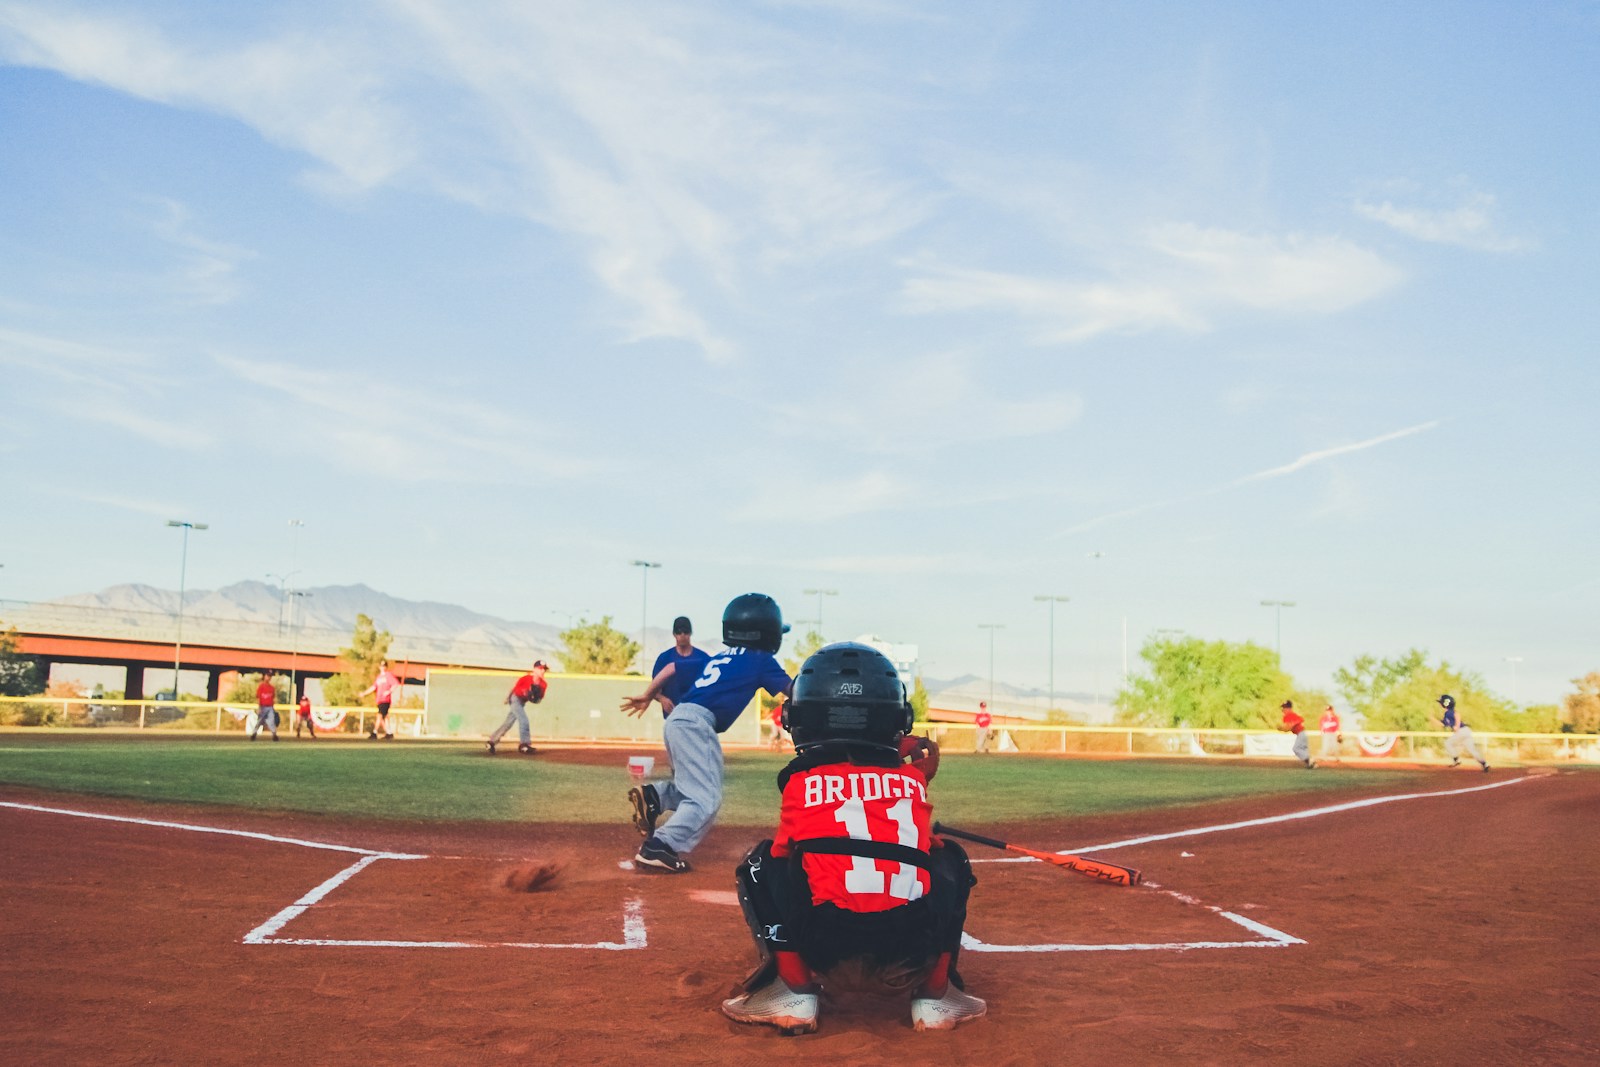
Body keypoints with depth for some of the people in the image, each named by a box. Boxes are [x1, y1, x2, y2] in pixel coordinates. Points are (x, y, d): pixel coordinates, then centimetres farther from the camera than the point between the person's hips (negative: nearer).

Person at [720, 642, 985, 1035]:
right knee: (950, 860, 30)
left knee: (762, 864, 22)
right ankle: (934, 995, 21)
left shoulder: (801, 780, 11)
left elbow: (784, 855, 21)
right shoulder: (913, 776, 17)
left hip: (826, 954, -2)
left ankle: (795, 991, 10)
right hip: (914, 959, 3)